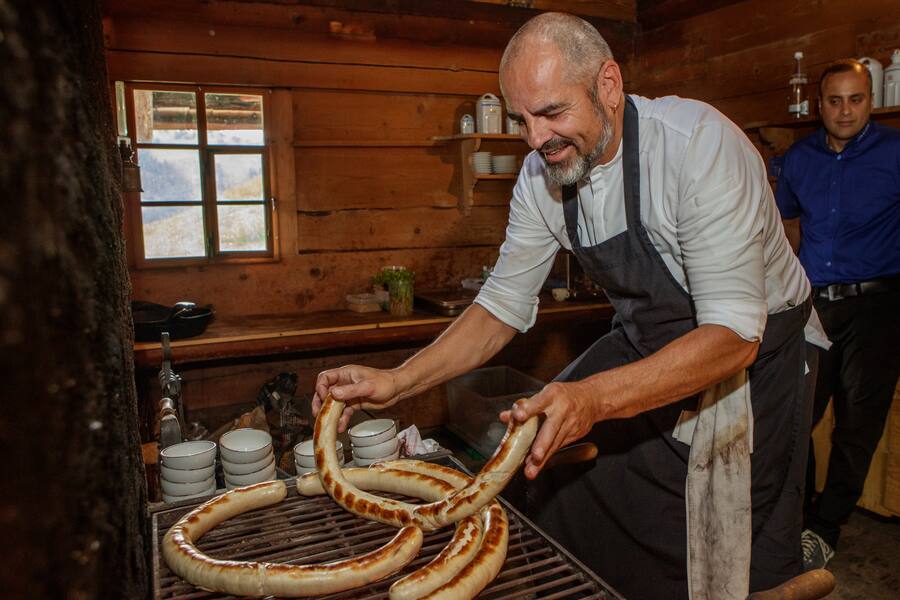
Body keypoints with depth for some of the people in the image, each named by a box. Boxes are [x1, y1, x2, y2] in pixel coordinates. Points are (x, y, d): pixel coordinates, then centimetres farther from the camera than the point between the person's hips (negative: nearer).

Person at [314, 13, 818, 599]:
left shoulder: (699, 144, -28)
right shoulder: (542, 176, -9)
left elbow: (734, 336, -31)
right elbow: (504, 306, -5)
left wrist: (594, 397, -46)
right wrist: (396, 382, -16)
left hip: (747, 353, -5)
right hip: (645, 347, 5)